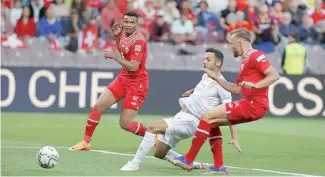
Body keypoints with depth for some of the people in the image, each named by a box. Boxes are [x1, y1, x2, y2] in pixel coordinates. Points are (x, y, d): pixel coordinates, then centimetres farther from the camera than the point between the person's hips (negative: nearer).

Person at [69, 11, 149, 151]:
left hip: (137, 83, -8)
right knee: (98, 106, -1)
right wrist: (117, 36, 7)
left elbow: (133, 67, -26)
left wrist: (115, 57, -19)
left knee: (125, 124, -7)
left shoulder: (139, 41, -21)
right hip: (123, 78, 8)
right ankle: (85, 142, 11)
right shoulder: (124, 34, 2)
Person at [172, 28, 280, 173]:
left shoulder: (255, 56, -9)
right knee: (213, 122, 16)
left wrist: (254, 85, -31)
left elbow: (274, 75, -20)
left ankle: (188, 160, -4)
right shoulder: (245, 60, 21)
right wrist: (216, 78, 22)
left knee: (207, 117, -9)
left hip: (254, 104, -10)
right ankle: (218, 166, 13)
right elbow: (237, 90, 25)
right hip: (250, 103, 10)